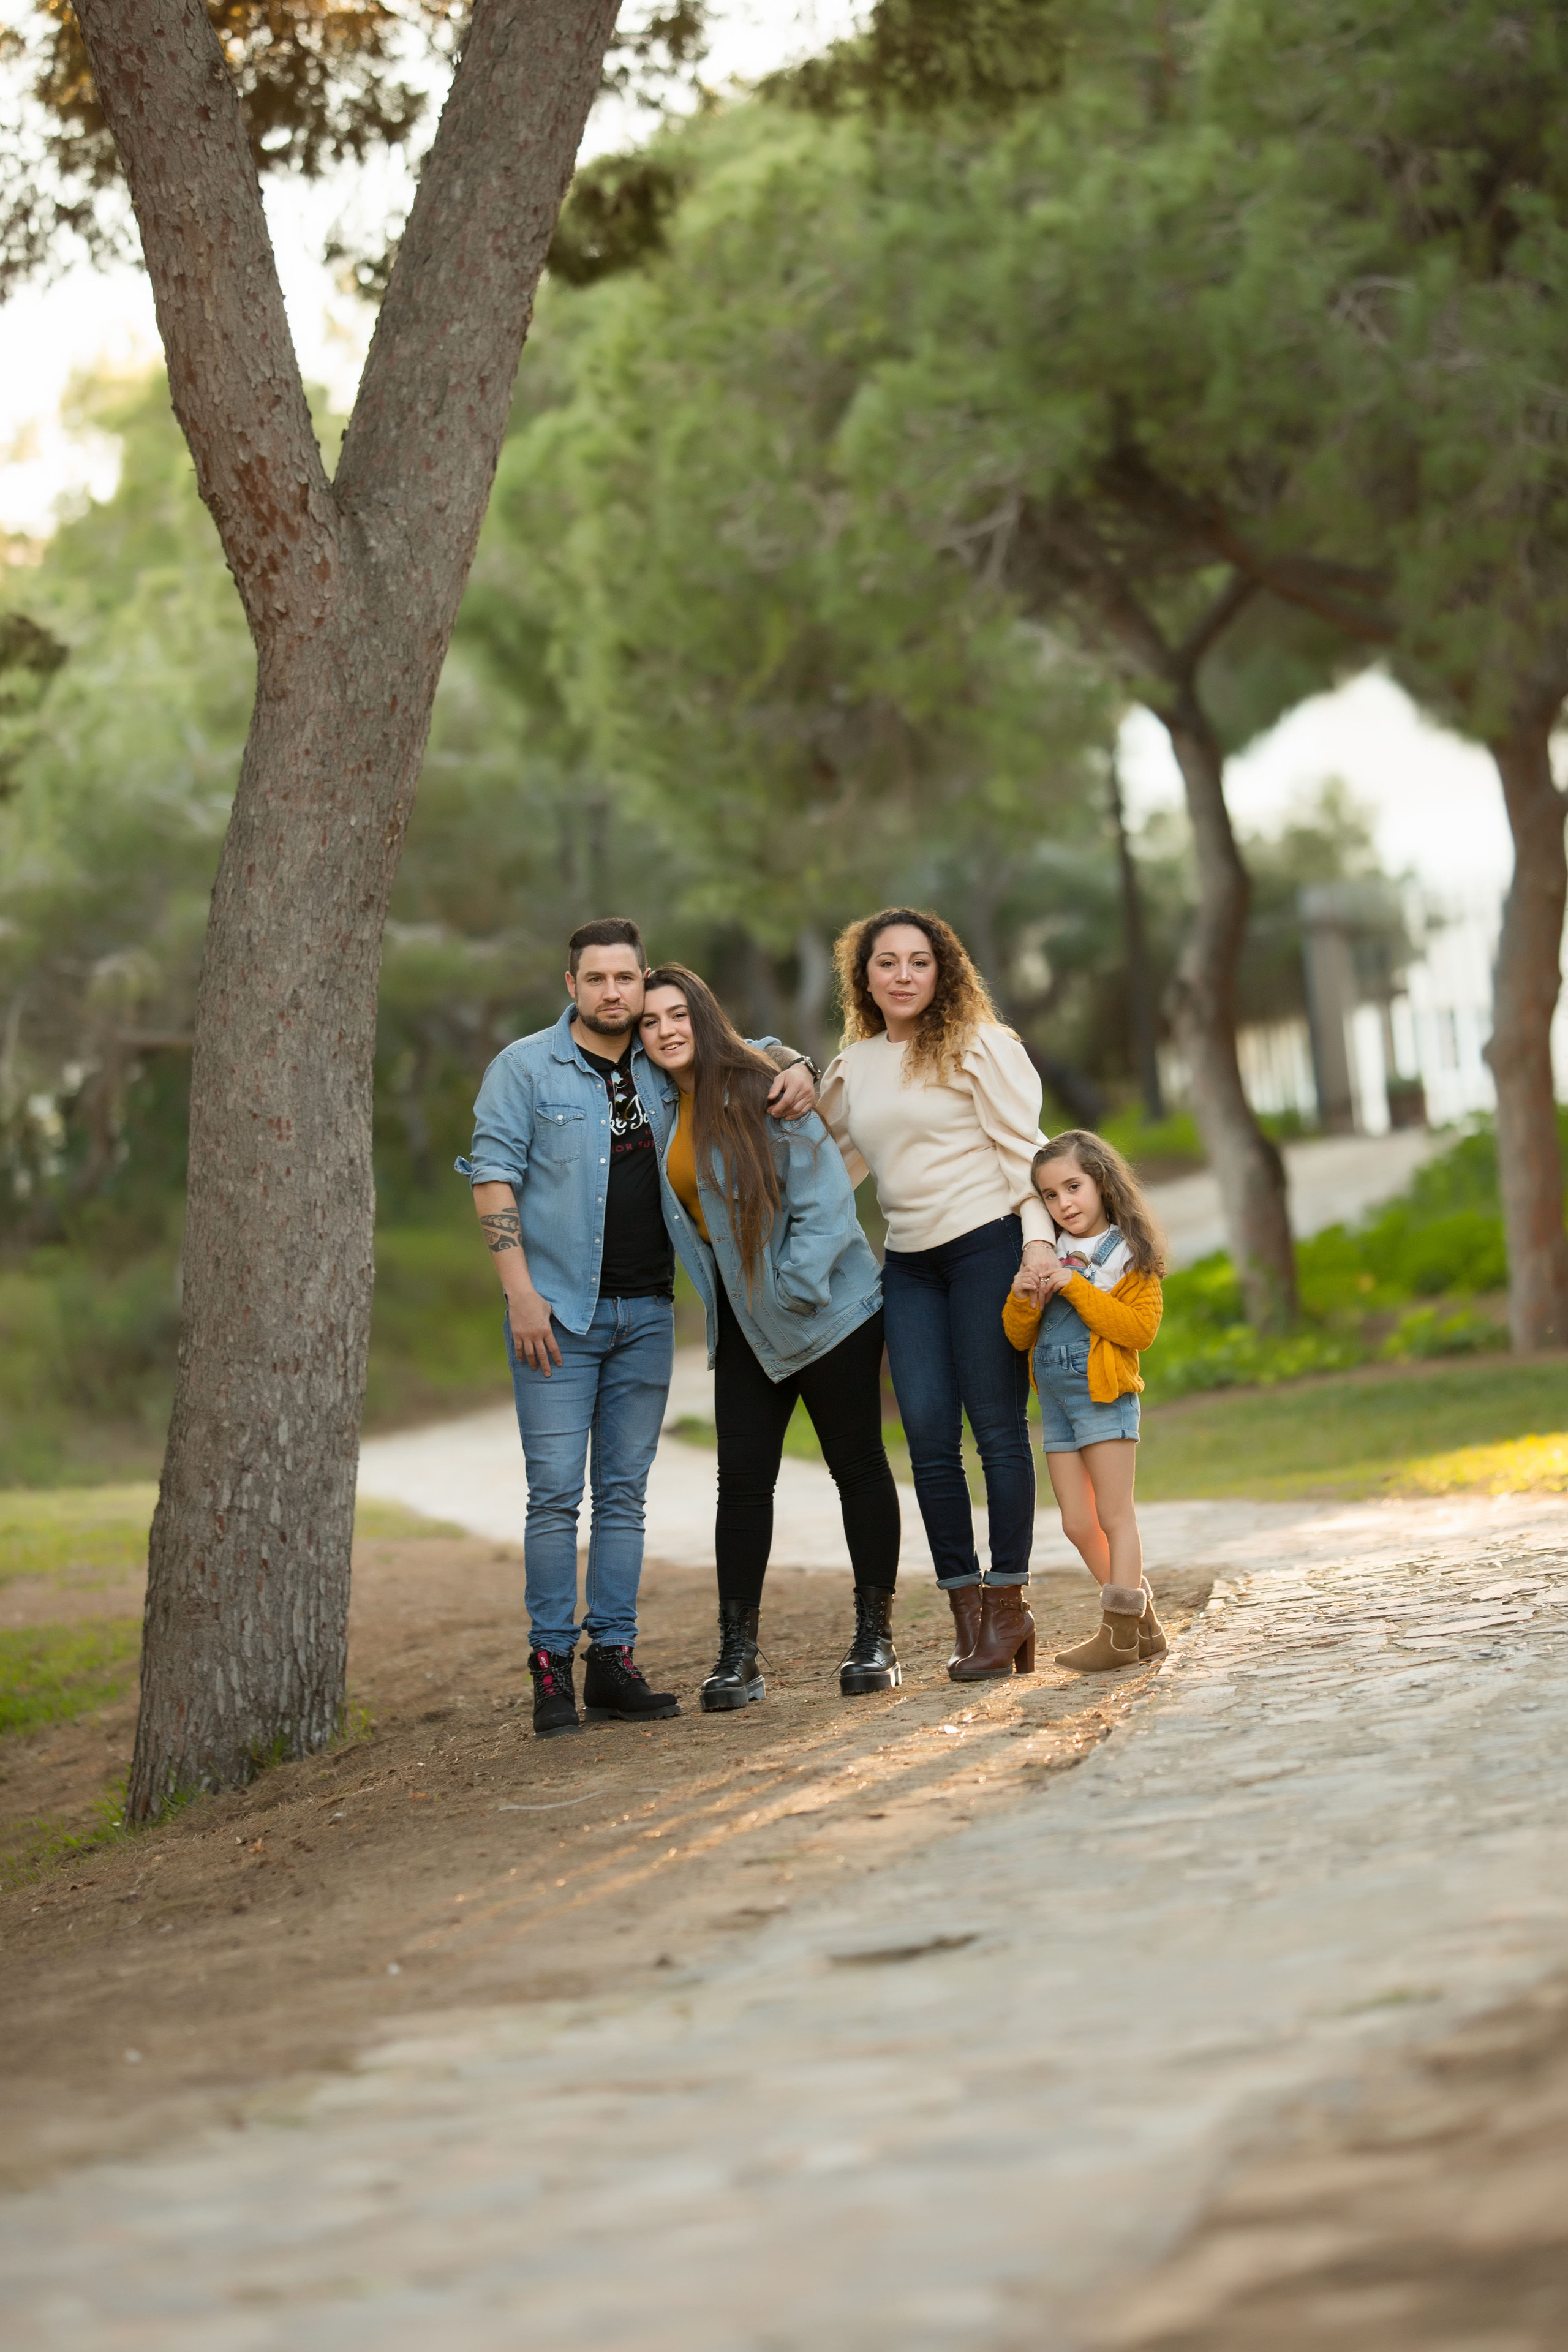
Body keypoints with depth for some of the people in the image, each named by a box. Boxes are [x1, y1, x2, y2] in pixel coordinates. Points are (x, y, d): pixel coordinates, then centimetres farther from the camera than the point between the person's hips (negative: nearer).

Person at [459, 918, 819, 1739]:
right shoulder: (525, 1068, -1)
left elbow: (757, 1051, 25)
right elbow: (493, 1177, -5)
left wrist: (796, 1070, 0)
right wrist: (520, 1294, -13)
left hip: (645, 1312, 4)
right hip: (559, 1312, -4)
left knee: (624, 1493, 6)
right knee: (556, 1492, -6)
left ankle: (613, 1661, 9)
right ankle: (551, 1667, -2)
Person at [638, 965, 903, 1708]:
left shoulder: (761, 1095, -14)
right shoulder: (661, 1113, 6)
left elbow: (826, 1201, -15)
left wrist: (795, 1288, -18)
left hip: (827, 1307, -6)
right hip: (743, 1325, 6)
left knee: (858, 1467, 3)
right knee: (742, 1480, 1)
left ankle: (875, 1638, 11)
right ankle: (737, 1654, 2)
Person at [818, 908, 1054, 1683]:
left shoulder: (977, 1046, 0)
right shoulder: (853, 1067, 15)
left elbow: (1022, 1147, -4)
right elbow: (830, 1161, 30)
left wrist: (1037, 1237, -14)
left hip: (987, 1243, -5)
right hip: (910, 1263, 5)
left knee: (996, 1424, -4)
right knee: (928, 1435, -3)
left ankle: (1009, 1605, 1)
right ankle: (965, 1608, 2)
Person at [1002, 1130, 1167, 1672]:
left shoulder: (1129, 1256, -4)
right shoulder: (1049, 1258, 13)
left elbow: (1141, 1327, -16)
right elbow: (1020, 1337, 13)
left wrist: (1074, 1286, -19)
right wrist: (1023, 1299, -9)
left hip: (1104, 1398, -7)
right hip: (1055, 1400, 7)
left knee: (1114, 1516, -4)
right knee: (1078, 1524, 7)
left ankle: (1120, 1634, -2)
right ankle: (1143, 1626, 16)